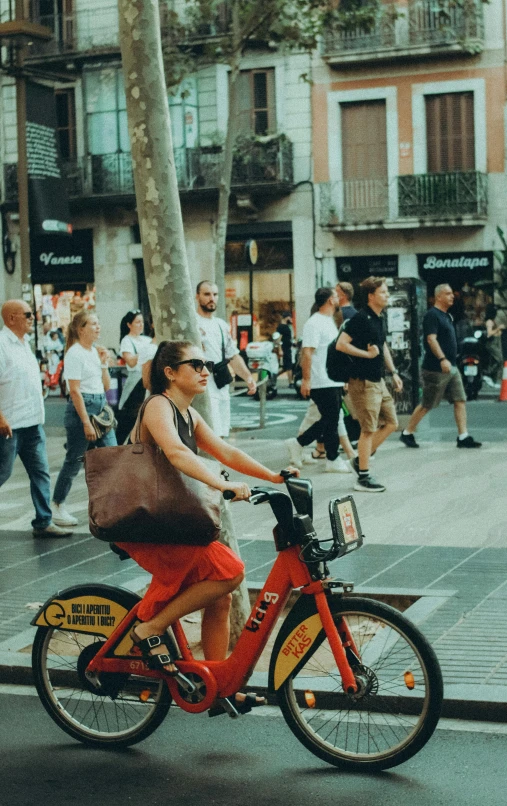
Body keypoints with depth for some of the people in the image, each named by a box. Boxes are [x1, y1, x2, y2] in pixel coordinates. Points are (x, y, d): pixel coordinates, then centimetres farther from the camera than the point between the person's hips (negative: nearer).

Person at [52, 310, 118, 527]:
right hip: (81, 407, -8)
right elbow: (75, 390, -16)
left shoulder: (95, 351, 11)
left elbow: (106, 386, 17)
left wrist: (104, 363, 2)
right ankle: (57, 507, 13)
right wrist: (86, 422, -19)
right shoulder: (75, 353, -11)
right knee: (74, 461, 0)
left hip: (101, 407, 8)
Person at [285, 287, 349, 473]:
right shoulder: (314, 323, -14)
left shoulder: (330, 321, 17)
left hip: (334, 380, 10)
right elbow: (307, 352, -19)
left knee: (329, 421, 13)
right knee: (331, 421, -3)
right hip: (322, 383, -10)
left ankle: (298, 444, 20)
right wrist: (306, 379, -24)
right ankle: (333, 460, 6)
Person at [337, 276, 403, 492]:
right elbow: (341, 344, -20)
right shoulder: (360, 318, -15)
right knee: (369, 430, -4)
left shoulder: (380, 319, 12)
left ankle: (360, 460, 21)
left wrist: (393, 373, 19)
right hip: (363, 381, -9)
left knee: (391, 422, 12)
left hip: (378, 380, 9)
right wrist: (367, 353, -18)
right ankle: (363, 478, 4)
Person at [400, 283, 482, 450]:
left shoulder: (446, 316, 15)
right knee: (427, 405, 0)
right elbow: (431, 339, -24)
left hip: (451, 368, 9)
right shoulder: (432, 315, -13)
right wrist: (442, 359, -34)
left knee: (460, 400, 0)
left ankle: (463, 437, -1)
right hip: (435, 369, -9)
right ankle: (407, 434, 14)